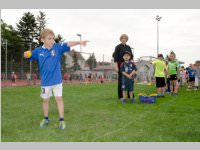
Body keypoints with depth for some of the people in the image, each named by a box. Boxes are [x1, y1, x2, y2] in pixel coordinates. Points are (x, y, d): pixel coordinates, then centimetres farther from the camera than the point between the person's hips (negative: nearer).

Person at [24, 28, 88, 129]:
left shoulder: (57, 47, -6)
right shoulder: (38, 51, -3)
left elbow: (68, 44, -15)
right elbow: (29, 55, 6)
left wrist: (79, 42, -29)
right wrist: (26, 54, -18)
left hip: (57, 80, -1)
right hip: (45, 81, 2)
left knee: (59, 99, 1)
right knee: (45, 100, 15)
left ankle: (61, 120, 11)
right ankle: (46, 119, 33)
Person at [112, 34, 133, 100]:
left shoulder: (128, 47, 13)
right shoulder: (118, 47, -2)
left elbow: (131, 56, 15)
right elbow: (115, 57, -8)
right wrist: (116, 66, -15)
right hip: (121, 65, -5)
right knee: (121, 80, -1)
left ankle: (130, 95, 12)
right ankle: (121, 96, 7)